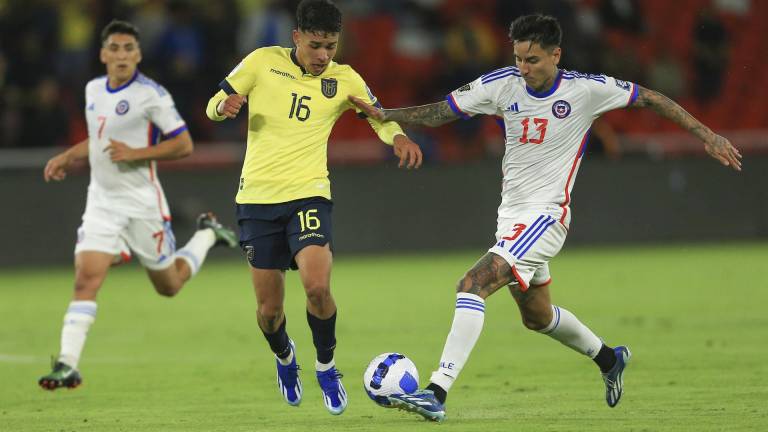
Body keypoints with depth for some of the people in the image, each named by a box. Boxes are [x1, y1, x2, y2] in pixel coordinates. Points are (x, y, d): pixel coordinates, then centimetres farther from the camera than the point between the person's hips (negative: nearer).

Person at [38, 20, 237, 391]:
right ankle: (67, 366, -17)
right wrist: (67, 157, 13)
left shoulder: (151, 94, -14)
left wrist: (135, 153, -22)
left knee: (169, 286, 12)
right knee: (85, 279, -14)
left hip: (142, 203, -4)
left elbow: (184, 144, -13)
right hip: (102, 202, 4)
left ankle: (207, 234, 40)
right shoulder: (94, 90, 7)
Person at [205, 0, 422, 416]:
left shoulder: (343, 79, 2)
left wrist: (399, 137, -13)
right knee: (269, 309, 3)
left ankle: (326, 366, 2)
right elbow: (214, 105, 6)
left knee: (317, 287, -24)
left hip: (308, 195, -1)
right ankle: (284, 356, 38)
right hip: (257, 198, 1)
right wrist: (224, 106, -19)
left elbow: (380, 117, 11)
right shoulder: (263, 62, 0)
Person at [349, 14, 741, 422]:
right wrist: (384, 115, -12)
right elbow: (442, 111, 1)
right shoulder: (501, 84, -2)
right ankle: (608, 358, 50)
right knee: (537, 315, 24)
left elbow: (649, 98, -1)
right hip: (510, 215, 7)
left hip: (545, 216, -7)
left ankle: (437, 393, -29)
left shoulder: (587, 89, -12)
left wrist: (705, 134, -1)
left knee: (472, 285, -24)